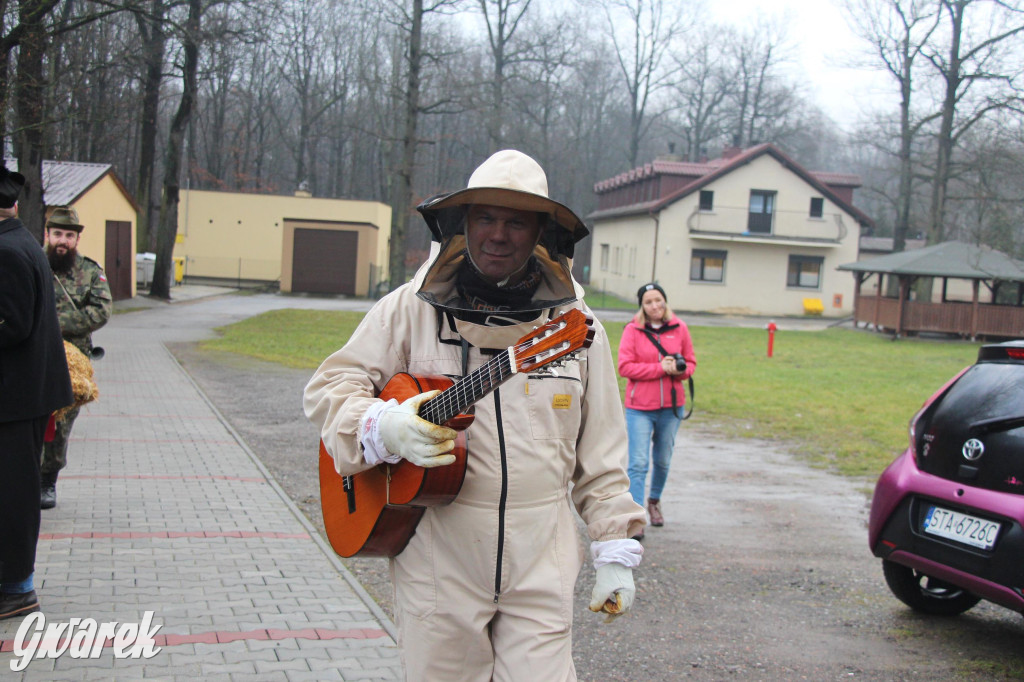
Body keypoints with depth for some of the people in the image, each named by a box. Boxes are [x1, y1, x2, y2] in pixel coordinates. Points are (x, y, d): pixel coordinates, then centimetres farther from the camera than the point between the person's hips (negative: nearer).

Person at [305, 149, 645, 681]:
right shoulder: (413, 308, 0)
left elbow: (600, 456, 9)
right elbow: (330, 385, 3)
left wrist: (615, 551, 7)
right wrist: (382, 428, -17)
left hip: (541, 571, 1)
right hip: (436, 564, 0)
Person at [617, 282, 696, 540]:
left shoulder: (679, 328, 4)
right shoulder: (633, 330, -4)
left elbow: (690, 362, 11)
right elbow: (625, 366, -11)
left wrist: (680, 370, -13)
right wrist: (660, 368, -18)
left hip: (672, 406, 3)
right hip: (640, 407, -3)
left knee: (663, 460, 17)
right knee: (638, 463, -10)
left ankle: (655, 500, 42)